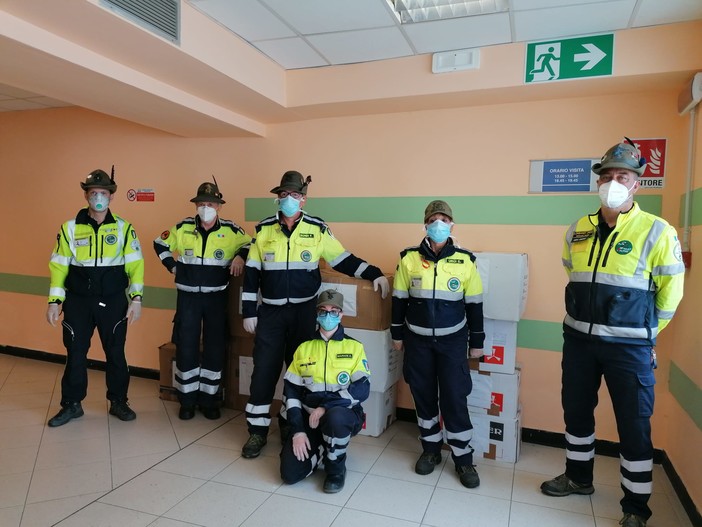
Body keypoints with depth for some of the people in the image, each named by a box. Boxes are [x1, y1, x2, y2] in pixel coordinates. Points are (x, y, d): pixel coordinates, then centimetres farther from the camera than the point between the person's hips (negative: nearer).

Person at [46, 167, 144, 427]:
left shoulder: (123, 228, -1)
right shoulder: (70, 227, 2)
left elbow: (135, 264, -3)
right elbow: (58, 266, 4)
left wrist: (136, 298, -9)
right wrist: (54, 301, 0)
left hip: (113, 302, -1)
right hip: (77, 301, 1)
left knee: (116, 353, 8)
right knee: (75, 353, 9)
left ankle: (118, 402, 25)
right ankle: (71, 404, 26)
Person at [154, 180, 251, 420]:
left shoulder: (231, 230, -4)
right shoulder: (182, 228, -1)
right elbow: (160, 244, 14)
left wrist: (241, 256, -12)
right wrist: (172, 266, 4)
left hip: (216, 297, 0)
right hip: (188, 296, 0)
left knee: (215, 348, 6)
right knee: (186, 348, 4)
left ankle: (208, 399, 22)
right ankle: (187, 400, 20)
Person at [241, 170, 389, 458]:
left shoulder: (318, 229, -2)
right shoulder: (263, 229, 1)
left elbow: (343, 260, 3)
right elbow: (251, 273, 4)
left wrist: (374, 274, -8)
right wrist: (249, 311, 1)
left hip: (304, 312, 0)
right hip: (270, 312, 1)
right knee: (264, 369, 3)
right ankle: (257, 429, 17)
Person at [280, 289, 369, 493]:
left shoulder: (354, 347, -2)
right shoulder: (304, 348, 5)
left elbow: (362, 389, -12)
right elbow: (291, 391, 3)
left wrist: (326, 407, -22)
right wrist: (297, 430, -8)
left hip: (343, 415, -2)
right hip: (308, 417, 2)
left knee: (335, 417, -38)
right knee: (290, 473, -15)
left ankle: (336, 468, -6)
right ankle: (322, 450, 18)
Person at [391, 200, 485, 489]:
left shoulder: (465, 260, -5)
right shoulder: (409, 258, -5)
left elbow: (474, 304, 1)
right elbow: (399, 299, 3)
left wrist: (476, 341, 4)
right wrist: (397, 334, 5)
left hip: (452, 339, -1)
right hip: (418, 339, 1)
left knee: (454, 397, 1)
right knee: (423, 395, 11)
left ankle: (463, 458, 18)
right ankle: (431, 449, 29)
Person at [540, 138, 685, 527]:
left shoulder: (657, 232, -10)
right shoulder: (578, 231, 3)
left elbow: (671, 291, -2)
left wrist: (644, 333, 5)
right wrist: (589, 320, 16)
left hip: (628, 346, -4)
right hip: (578, 339, 5)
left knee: (634, 425, 5)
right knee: (576, 411, 17)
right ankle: (578, 477, 39)